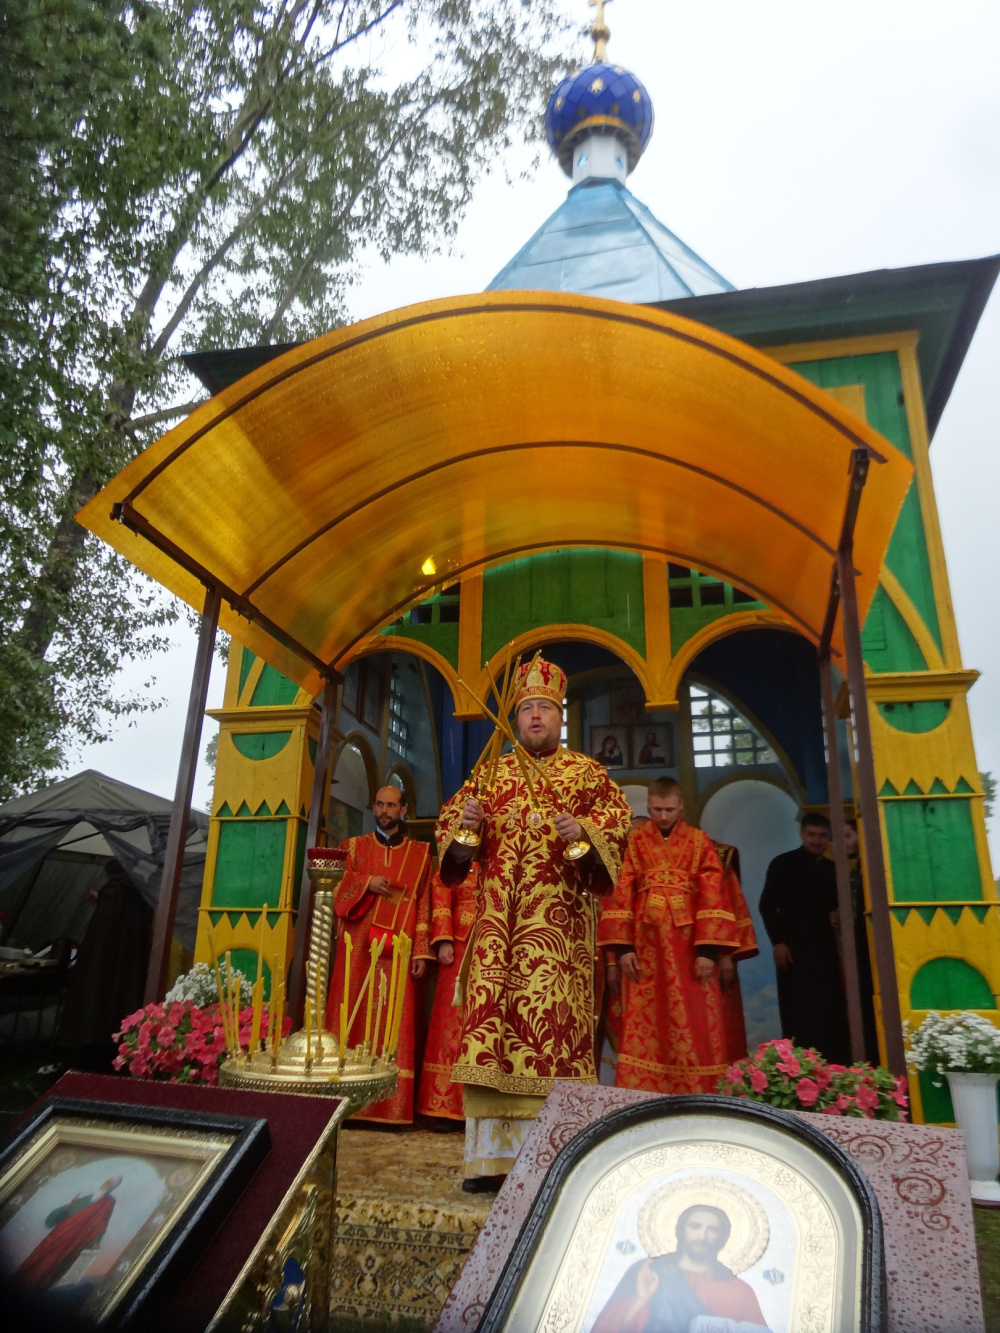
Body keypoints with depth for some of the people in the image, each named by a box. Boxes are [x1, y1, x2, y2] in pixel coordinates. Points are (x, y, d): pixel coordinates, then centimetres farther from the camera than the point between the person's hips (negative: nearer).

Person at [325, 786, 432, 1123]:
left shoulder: (420, 852, 10)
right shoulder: (354, 846, 14)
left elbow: (424, 904, 5)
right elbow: (336, 888, 6)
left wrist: (421, 952, -3)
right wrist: (366, 883, -11)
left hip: (398, 950, -1)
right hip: (357, 947, 1)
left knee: (395, 1024, -3)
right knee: (352, 1018, -1)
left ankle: (391, 1106, 3)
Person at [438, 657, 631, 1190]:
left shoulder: (586, 771, 13)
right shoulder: (492, 773, 19)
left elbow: (616, 813, 2)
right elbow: (449, 819, 15)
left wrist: (584, 829, -17)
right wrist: (464, 821, -8)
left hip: (559, 918, -2)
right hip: (499, 919, 2)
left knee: (553, 1016, -7)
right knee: (492, 1014, -4)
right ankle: (492, 1153, 1)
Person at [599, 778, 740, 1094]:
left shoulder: (699, 841, 5)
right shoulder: (634, 842, 5)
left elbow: (712, 895, -1)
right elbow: (621, 894, 1)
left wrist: (708, 949, -10)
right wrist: (623, 946, -6)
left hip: (688, 942, 0)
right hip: (646, 943, 0)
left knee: (693, 1024, 1)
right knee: (644, 1022, 0)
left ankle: (697, 1093, 12)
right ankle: (643, 1094, 9)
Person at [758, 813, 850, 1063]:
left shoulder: (831, 868, 16)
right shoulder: (783, 864, 0)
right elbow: (767, 905, -4)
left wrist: (836, 915, 3)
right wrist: (777, 941, -12)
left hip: (825, 948, 5)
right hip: (794, 947, -5)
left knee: (830, 1010, 2)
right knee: (799, 1012, -5)